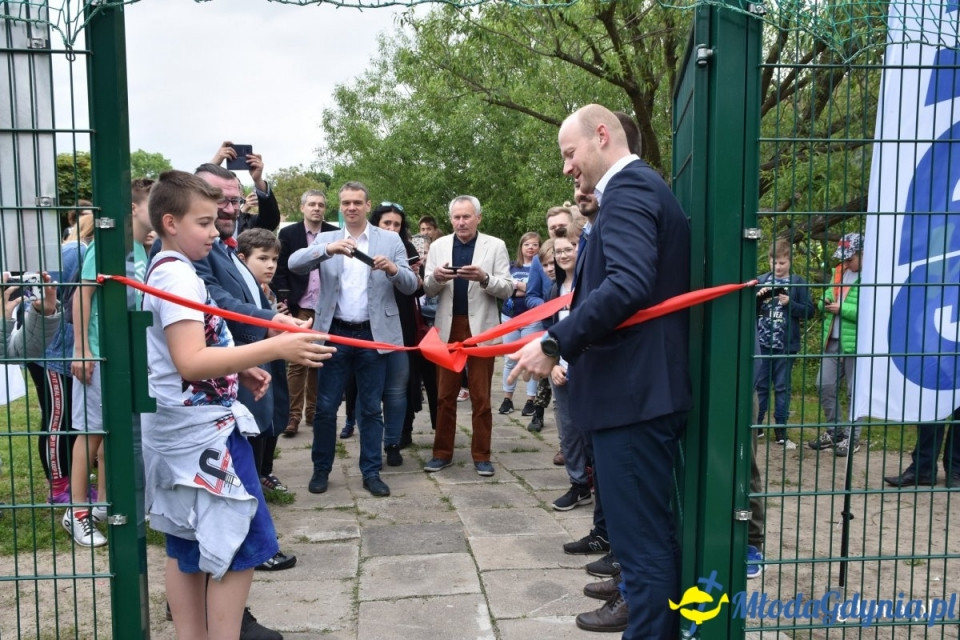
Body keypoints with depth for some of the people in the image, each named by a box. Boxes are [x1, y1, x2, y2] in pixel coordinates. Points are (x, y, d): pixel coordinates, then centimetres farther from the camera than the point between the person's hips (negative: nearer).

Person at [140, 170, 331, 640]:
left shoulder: (162, 271, 14)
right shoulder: (178, 276, -18)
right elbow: (190, 362, -29)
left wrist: (240, 371, 11)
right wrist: (275, 348, -33)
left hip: (182, 430, 11)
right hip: (203, 431, -11)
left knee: (187, 546, 16)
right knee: (239, 546, -4)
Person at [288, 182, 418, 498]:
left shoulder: (390, 240, 5)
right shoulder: (326, 239, 7)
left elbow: (411, 286, 0)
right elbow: (294, 264, -9)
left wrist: (393, 269, -22)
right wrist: (328, 249, -26)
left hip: (373, 334, -1)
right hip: (335, 333, 1)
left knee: (371, 407, 7)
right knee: (325, 406, 6)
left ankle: (371, 472, 18)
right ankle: (321, 469, 22)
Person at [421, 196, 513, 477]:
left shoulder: (495, 246, 1)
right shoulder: (438, 246, 7)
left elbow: (507, 289, -5)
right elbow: (427, 289, 4)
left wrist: (484, 278, -23)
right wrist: (435, 277, -19)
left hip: (481, 328, -2)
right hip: (447, 328, 2)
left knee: (481, 396, 5)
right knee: (444, 394, 9)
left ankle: (481, 455, 14)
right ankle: (442, 452, 19)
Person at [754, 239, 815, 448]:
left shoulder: (798, 282, 0)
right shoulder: (761, 280, 4)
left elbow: (809, 311, 0)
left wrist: (789, 303, -14)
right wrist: (758, 297, -13)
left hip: (786, 345, -1)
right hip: (762, 343, 1)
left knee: (782, 388, 7)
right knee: (760, 386, 8)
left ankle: (781, 431, 14)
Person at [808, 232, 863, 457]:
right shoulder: (839, 272, 14)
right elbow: (825, 303, 19)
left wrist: (842, 309, -19)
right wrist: (825, 302, -4)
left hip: (856, 344, -7)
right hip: (832, 341, 7)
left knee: (855, 392, 3)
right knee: (825, 386, 10)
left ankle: (852, 438, 15)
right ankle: (834, 431, 25)